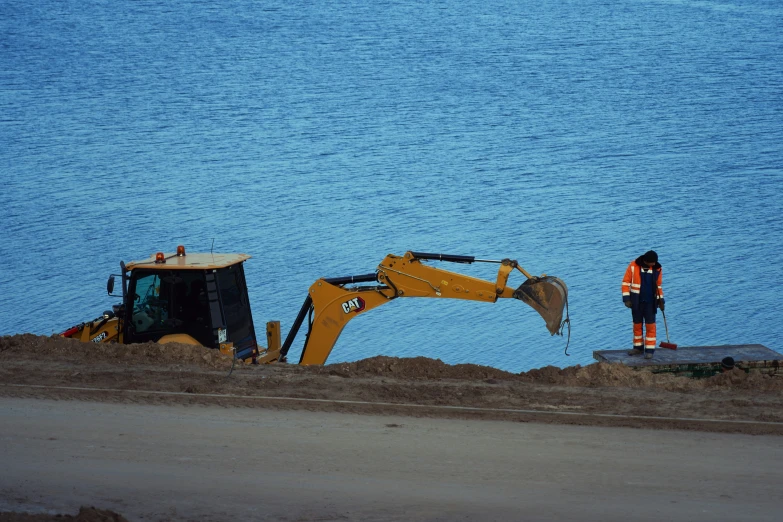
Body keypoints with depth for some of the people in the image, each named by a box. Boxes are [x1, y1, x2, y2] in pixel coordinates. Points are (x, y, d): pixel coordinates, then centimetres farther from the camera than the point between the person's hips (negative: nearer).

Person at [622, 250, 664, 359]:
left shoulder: (657, 268, -1)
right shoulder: (633, 266, -9)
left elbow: (658, 285, 12)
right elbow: (626, 282, -4)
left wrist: (661, 300, 8)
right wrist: (626, 299, -10)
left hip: (650, 302, 1)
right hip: (636, 302, 0)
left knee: (650, 325, -4)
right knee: (637, 325, 9)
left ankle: (649, 350, 0)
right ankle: (638, 348, 21)